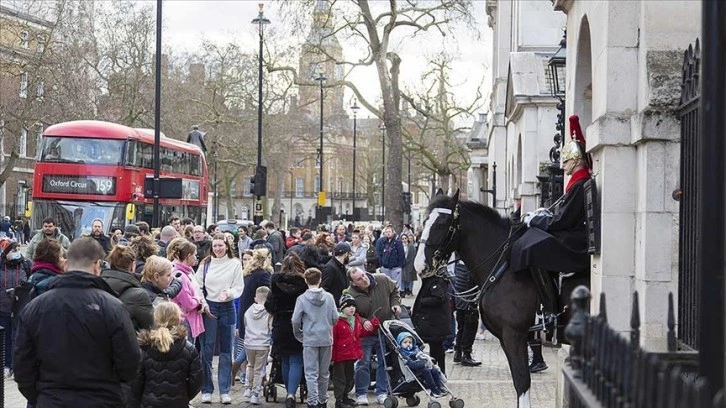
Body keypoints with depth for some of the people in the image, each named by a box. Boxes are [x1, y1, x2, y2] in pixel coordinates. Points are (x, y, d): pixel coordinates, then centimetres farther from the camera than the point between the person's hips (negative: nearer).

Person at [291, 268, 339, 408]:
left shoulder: (302, 299, -8)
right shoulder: (329, 297, -2)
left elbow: (296, 320, -8)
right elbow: (335, 318, -2)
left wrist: (299, 335, 9)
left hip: (310, 340, -3)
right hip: (326, 339, 3)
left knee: (311, 374, -1)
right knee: (324, 373, 14)